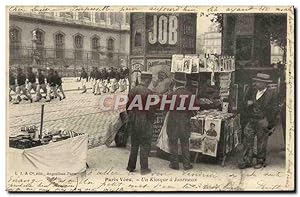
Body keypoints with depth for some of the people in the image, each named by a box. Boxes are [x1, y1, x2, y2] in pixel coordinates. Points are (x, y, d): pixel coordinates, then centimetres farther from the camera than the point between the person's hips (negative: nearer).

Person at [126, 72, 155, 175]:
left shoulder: (132, 91, 4)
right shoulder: (147, 92, -15)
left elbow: (128, 106, 10)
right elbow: (150, 109, -15)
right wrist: (151, 121, -3)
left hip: (133, 121, 6)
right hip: (144, 121, -6)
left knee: (134, 144, 17)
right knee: (145, 145, 4)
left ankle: (131, 166, 23)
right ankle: (144, 168, 8)